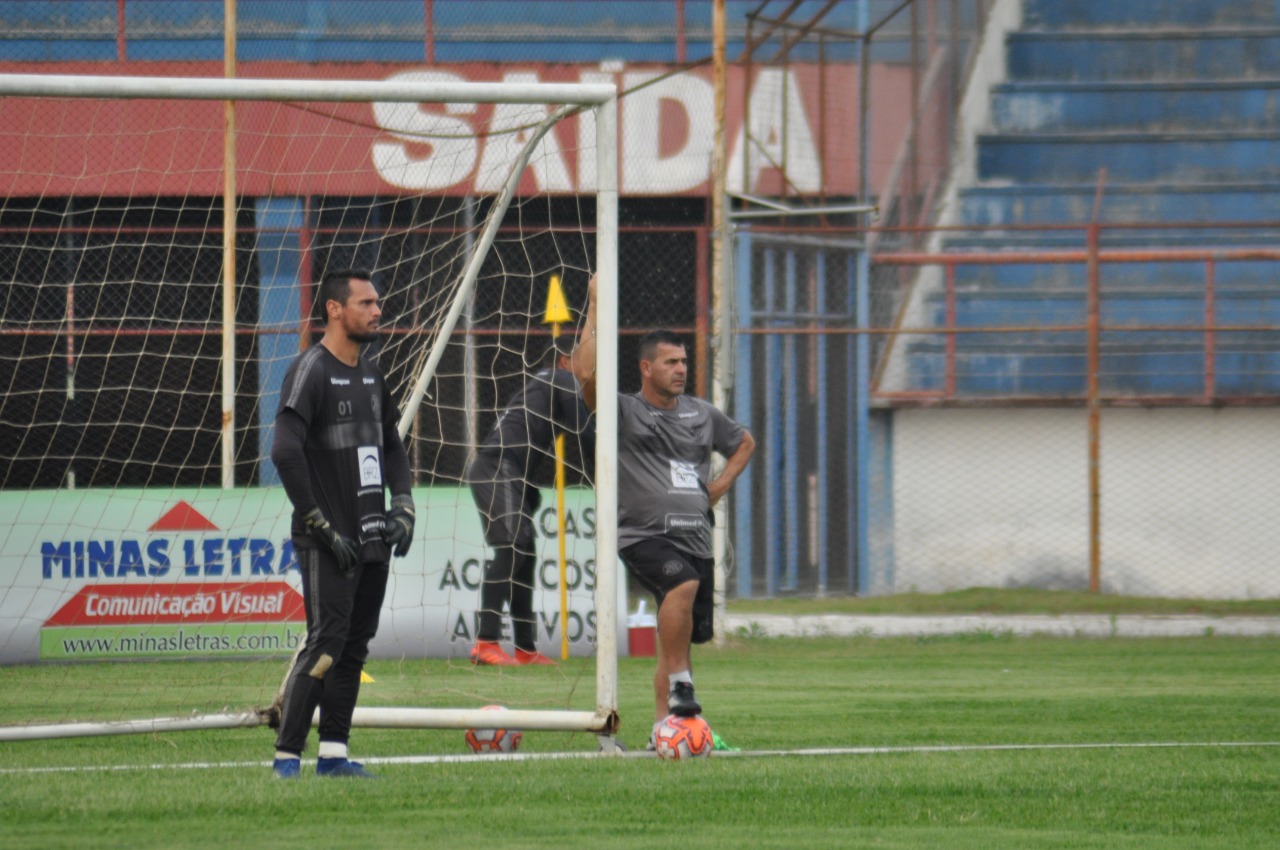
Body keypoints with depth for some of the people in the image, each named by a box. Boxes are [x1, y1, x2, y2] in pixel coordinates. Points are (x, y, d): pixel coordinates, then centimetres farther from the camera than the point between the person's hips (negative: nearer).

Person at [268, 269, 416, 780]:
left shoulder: (371, 376, 17)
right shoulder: (311, 372, -10)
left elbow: (391, 447, 28)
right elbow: (285, 453, -18)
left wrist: (403, 507, 11)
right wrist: (322, 527, -19)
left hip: (373, 541, 8)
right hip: (329, 544, -8)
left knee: (356, 646, 8)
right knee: (325, 645, -13)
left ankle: (333, 754, 12)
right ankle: (286, 756, -10)